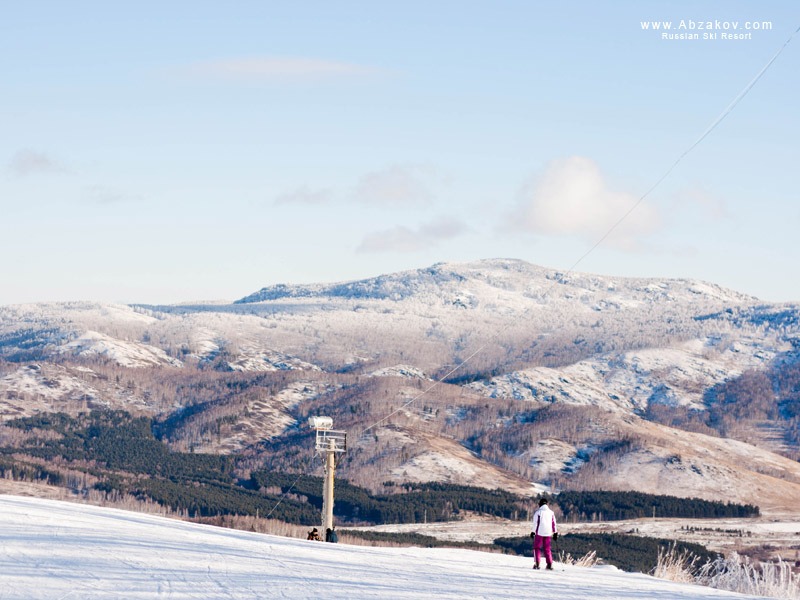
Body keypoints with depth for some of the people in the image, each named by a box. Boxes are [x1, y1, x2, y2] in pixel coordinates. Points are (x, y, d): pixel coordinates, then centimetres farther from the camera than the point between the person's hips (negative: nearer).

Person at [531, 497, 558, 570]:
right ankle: (549, 564, 2)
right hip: (548, 534, 3)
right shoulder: (551, 512, 6)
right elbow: (554, 523, 9)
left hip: (539, 533, -3)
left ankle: (537, 564, -5)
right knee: (547, 549, 10)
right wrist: (555, 533, 15)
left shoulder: (538, 512, -6)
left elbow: (535, 523, -7)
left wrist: (533, 532, -2)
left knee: (537, 548, 5)